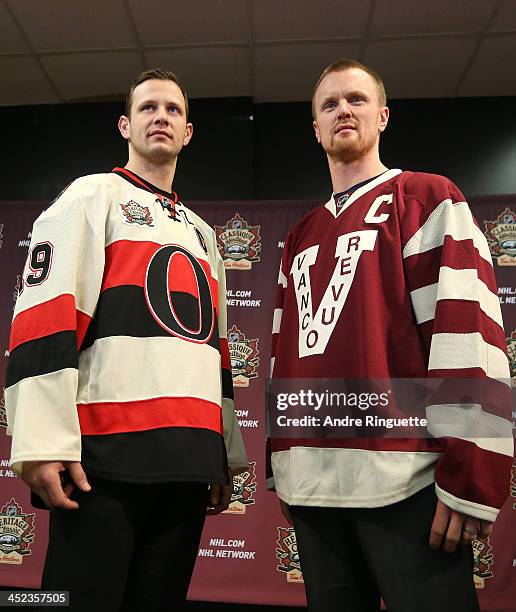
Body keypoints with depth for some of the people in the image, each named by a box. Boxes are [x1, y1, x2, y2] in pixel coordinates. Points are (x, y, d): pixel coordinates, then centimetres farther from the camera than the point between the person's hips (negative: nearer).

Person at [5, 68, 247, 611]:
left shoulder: (200, 233, 24)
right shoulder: (94, 196, 5)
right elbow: (44, 319, -8)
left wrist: (228, 455, 17)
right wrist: (45, 443, -16)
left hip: (190, 462, 6)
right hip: (106, 453, -6)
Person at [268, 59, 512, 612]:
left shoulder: (428, 200, 3)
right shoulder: (302, 235, 20)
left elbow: (467, 323, -9)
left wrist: (469, 475, -15)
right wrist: (280, 463, 14)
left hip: (404, 478, -5)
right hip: (312, 482, 6)